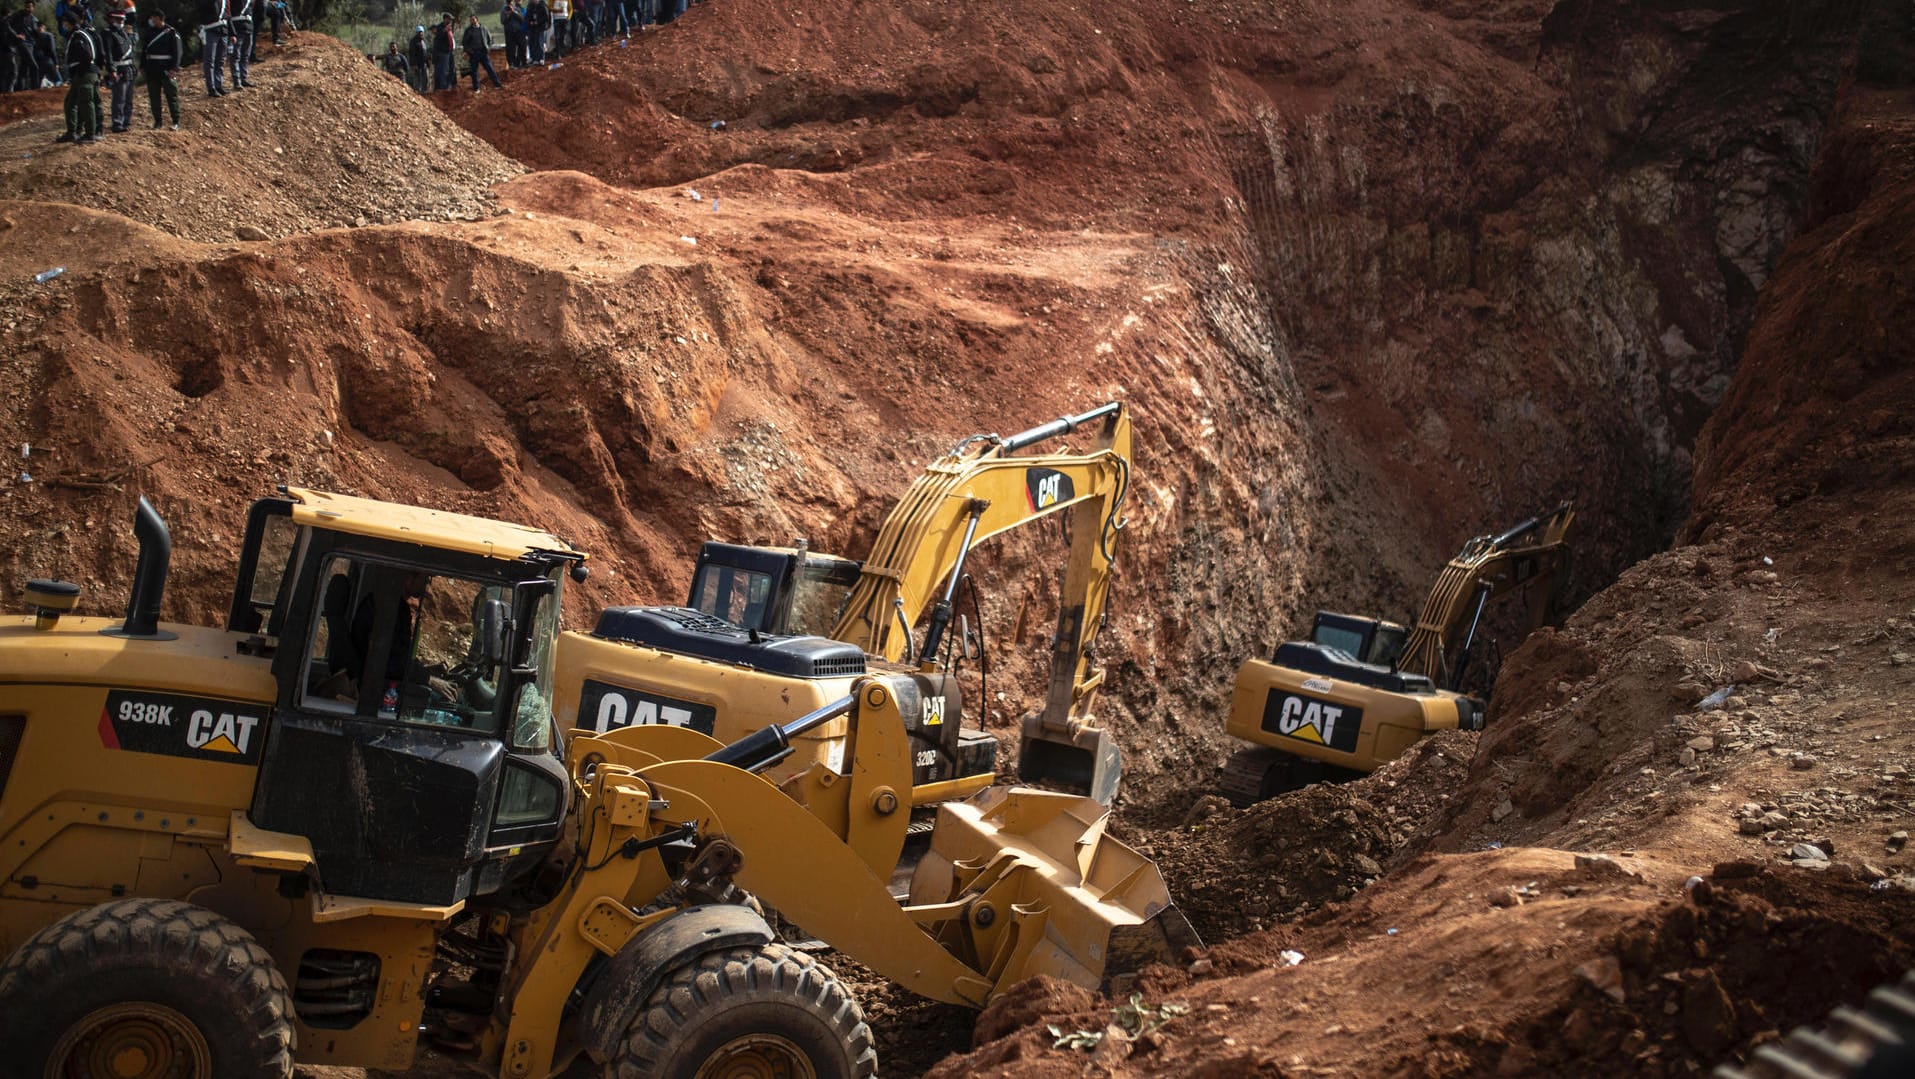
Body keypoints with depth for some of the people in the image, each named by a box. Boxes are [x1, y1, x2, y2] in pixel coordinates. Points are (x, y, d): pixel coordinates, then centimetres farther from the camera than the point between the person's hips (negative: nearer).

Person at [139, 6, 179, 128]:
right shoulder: (150, 32, 11)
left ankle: (176, 122, 5)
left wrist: (174, 68, -15)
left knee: (172, 95, -1)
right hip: (152, 70, 5)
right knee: (154, 96, 6)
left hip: (167, 70, -5)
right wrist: (142, 66, 8)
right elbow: (144, 50, 15)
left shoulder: (171, 32, -4)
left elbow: (178, 51, -8)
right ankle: (157, 121, 14)